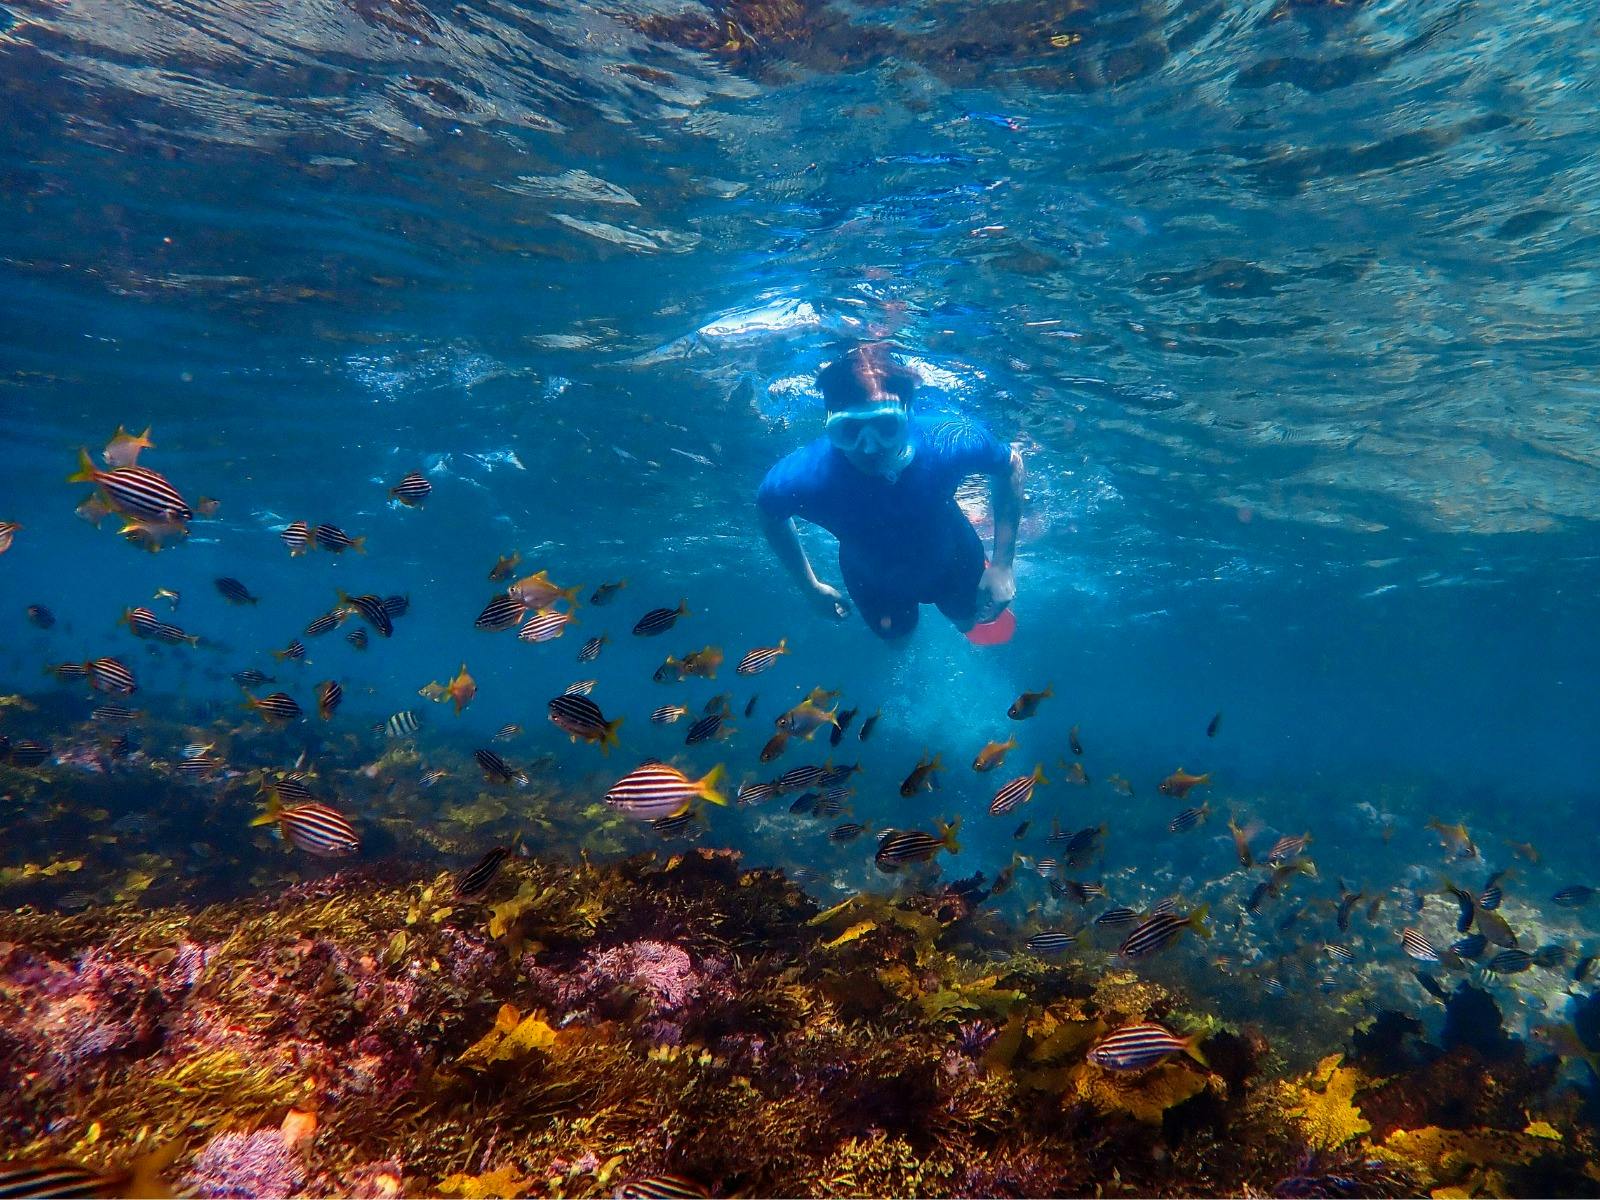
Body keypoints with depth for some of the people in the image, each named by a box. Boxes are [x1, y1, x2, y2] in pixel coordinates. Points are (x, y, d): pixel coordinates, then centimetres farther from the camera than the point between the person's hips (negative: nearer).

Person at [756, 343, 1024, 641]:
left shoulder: (949, 446, -42)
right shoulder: (804, 477, -42)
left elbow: (1010, 465, -18)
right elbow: (768, 510, -16)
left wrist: (1001, 564, -19)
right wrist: (811, 587, -9)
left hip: (948, 558, 0)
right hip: (872, 579, 0)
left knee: (970, 622, 30)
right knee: (897, 635, 31)